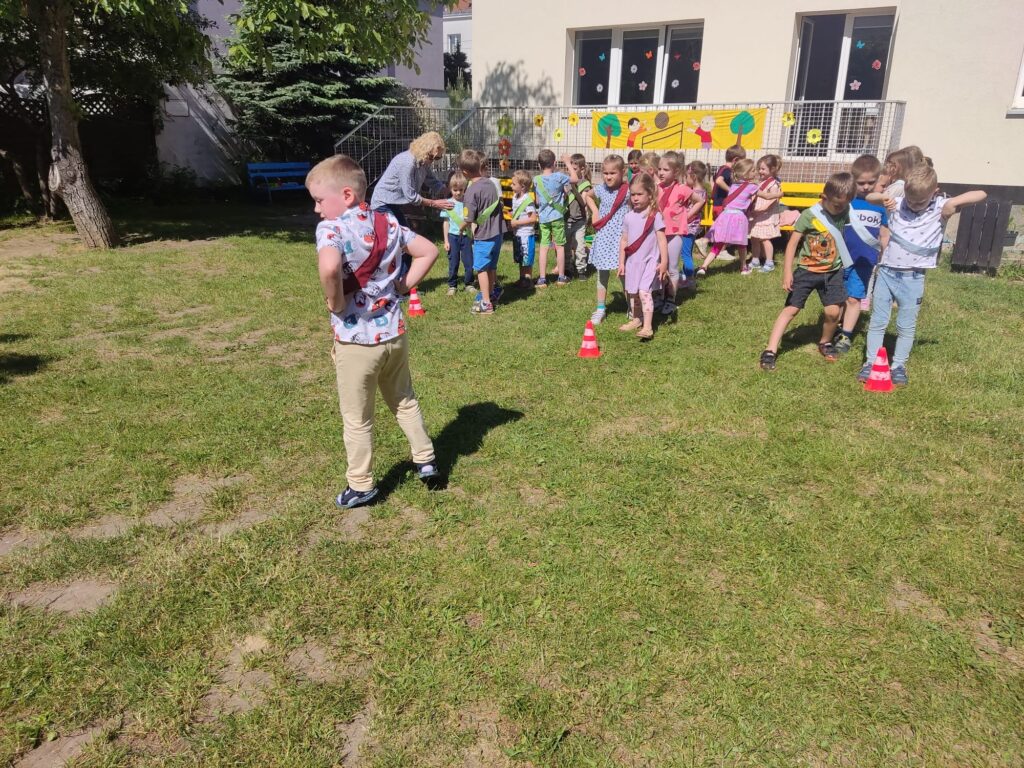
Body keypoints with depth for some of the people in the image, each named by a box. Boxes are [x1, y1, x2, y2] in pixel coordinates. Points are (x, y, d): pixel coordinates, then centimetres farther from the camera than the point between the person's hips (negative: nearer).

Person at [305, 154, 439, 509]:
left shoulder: (331, 228, -17)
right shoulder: (388, 222, 2)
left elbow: (330, 267, -37)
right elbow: (429, 251, 8)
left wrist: (334, 302, -20)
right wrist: (403, 285, 7)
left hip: (357, 341, -6)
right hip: (394, 333, 6)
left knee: (357, 419, 11)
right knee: (404, 400, 26)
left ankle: (361, 486, 25)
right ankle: (425, 458, 36)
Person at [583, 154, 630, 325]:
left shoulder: (628, 191, -10)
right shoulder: (601, 189, 3)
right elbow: (588, 196, 25)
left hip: (620, 237, -4)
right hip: (603, 236, 4)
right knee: (602, 274, 11)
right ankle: (600, 309, 21)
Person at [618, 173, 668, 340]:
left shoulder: (655, 216, -9)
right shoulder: (629, 217, 5)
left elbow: (662, 240, -10)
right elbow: (624, 240, 10)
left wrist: (664, 262, -15)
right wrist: (621, 263, 8)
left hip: (649, 261, -6)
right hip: (632, 261, 6)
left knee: (644, 291, -18)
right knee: (631, 292, 15)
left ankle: (647, 327, -19)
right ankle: (636, 319, 35)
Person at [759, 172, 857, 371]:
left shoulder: (844, 212, -3)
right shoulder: (809, 215, -16)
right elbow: (792, 244, -14)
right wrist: (787, 272, -17)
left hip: (833, 271, 3)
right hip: (807, 270, -3)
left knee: (833, 312, -7)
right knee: (791, 309, -4)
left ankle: (825, 343, 23)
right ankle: (770, 351, -4)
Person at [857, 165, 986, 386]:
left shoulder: (941, 208, -6)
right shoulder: (897, 204, 0)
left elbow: (981, 195, -7)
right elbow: (869, 197, 12)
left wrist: (955, 201, -21)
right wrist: (883, 197, -8)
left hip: (913, 279, -2)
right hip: (886, 272, 2)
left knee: (906, 326, 8)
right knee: (877, 321, 7)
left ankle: (899, 366, 20)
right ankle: (871, 363, 16)